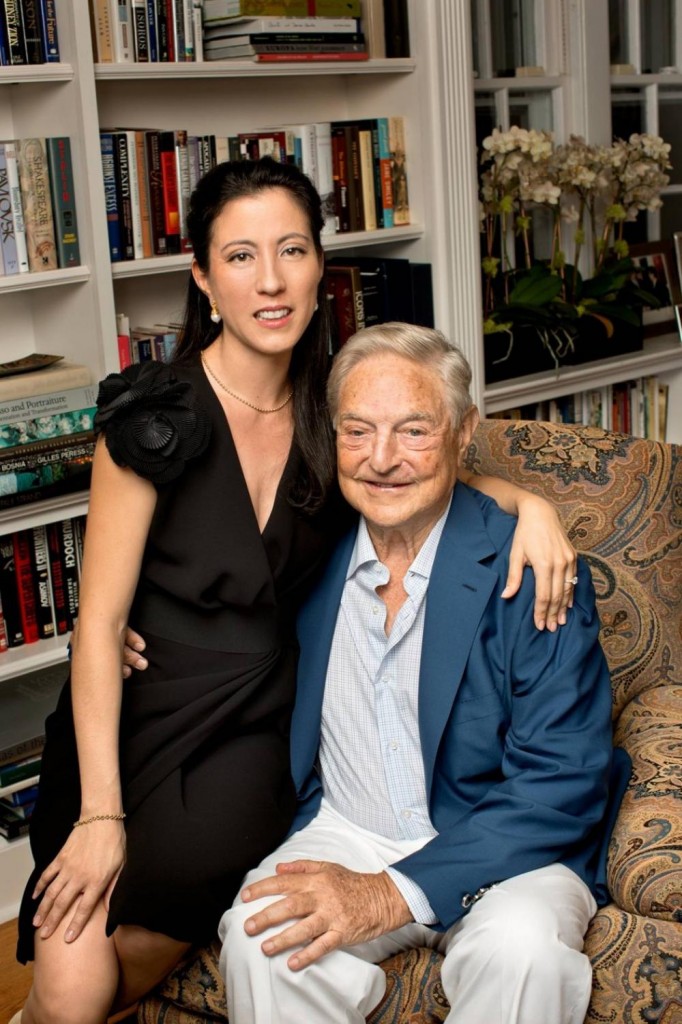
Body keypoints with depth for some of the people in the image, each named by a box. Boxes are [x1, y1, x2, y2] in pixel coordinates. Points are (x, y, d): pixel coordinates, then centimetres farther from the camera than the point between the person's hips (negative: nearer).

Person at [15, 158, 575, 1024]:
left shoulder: (330, 410, 1)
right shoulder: (155, 417, -13)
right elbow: (100, 621, -12)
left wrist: (528, 503, -7)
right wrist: (101, 813, -14)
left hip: (259, 729, 4)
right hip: (143, 718, -3)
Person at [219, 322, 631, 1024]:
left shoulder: (531, 573, -13)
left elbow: (563, 786, -16)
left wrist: (393, 893, -23)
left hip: (501, 850, -2)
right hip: (342, 832, 2)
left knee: (523, 949, -33)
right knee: (260, 941, -28)